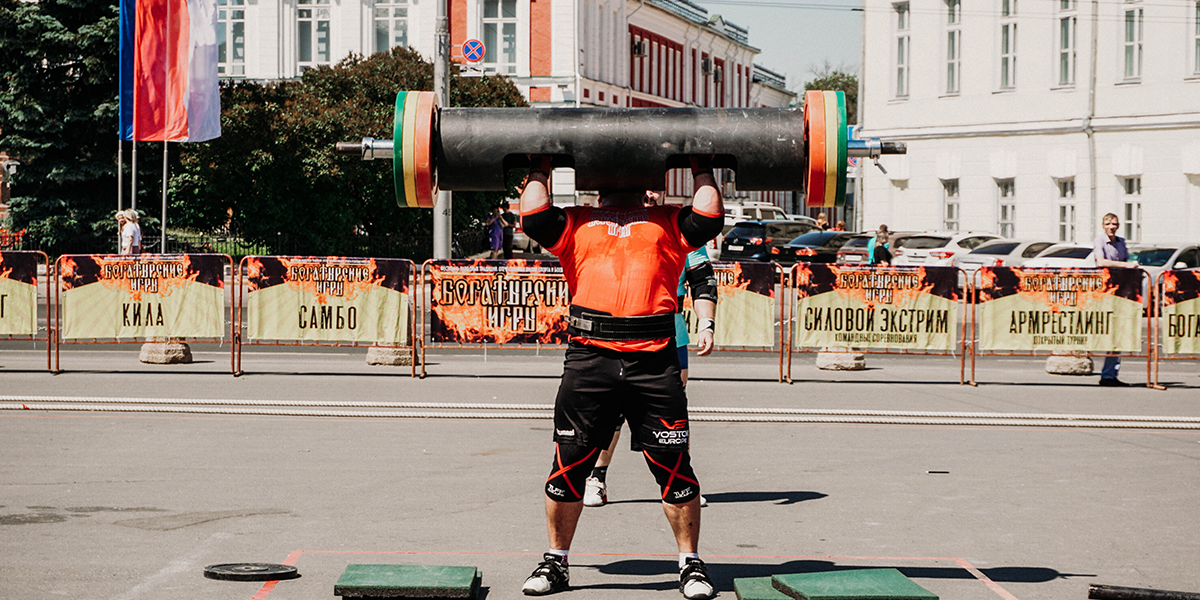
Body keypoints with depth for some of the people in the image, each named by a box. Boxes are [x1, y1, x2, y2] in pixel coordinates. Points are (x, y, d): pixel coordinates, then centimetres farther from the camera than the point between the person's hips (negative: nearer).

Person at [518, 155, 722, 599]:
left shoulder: (668, 222, 20)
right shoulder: (576, 223, 19)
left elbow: (709, 220, 4)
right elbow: (533, 218, 4)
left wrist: (703, 170, 16)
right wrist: (539, 170, 17)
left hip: (654, 361, 0)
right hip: (589, 358, 0)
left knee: (673, 466, 0)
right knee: (569, 465, 4)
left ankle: (691, 564, 11)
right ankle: (556, 563, 17)